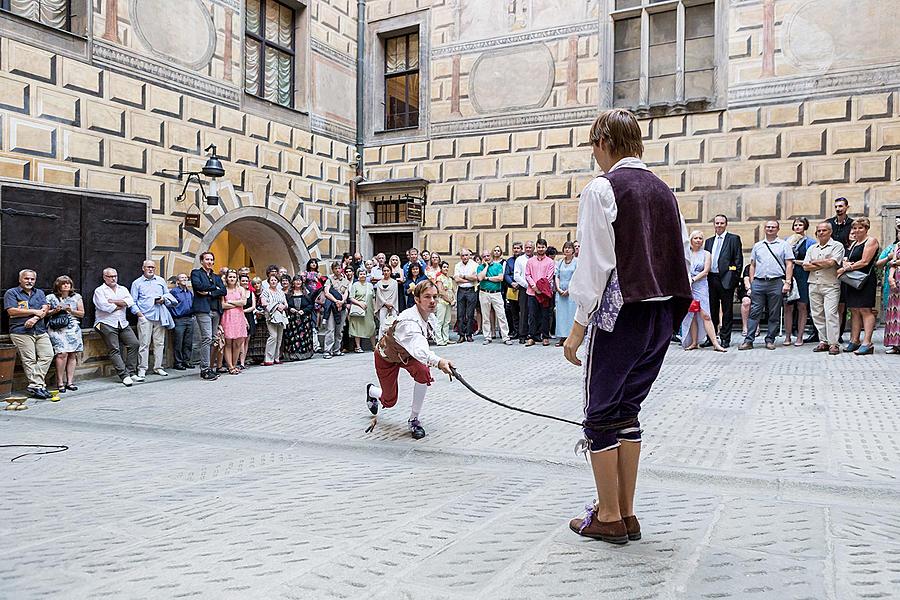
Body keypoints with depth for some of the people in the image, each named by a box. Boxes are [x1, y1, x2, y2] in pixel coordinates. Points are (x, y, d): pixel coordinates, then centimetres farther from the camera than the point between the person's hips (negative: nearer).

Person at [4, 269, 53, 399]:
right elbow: (12, 311, -9)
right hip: (21, 332, -5)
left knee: (48, 355, -7)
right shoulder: (11, 293, 5)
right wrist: (34, 311, -6)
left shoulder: (39, 293, 19)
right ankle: (37, 387, -9)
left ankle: (34, 385, -5)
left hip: (40, 331, 5)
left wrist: (35, 319, -13)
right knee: (29, 360, -8)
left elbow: (45, 309, 6)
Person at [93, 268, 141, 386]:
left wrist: (113, 302, -8)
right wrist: (121, 305, -1)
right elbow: (105, 306, -13)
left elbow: (130, 302, -1)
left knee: (134, 344, -6)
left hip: (123, 323, 5)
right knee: (114, 350, -10)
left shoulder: (123, 289, 17)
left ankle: (131, 372, 1)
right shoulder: (99, 291, 3)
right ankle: (124, 376, -14)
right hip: (107, 324, -5)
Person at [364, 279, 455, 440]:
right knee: (389, 401, 7)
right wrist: (438, 361, -75)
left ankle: (413, 420, -9)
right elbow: (418, 350, -59)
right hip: (386, 356, -5)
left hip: (406, 354, 5)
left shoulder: (430, 316, -15)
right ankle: (372, 390, 47)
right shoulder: (408, 321, -41)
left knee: (423, 372, -27)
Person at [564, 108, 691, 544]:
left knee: (601, 412, 5)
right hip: (663, 314, 7)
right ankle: (626, 513, 22)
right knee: (628, 410, 15)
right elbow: (679, 255, 13)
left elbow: (595, 263, -14)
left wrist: (578, 327, -10)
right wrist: (664, 313, 19)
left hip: (621, 313, -7)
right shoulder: (663, 190, 13)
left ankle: (608, 517, 12)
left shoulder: (602, 189, -8)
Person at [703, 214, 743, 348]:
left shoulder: (733, 239, 2)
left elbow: (738, 260, -3)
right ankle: (711, 337, 16)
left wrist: (735, 279, -10)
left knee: (727, 311, 2)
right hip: (710, 279, 5)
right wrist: (705, 277, 7)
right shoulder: (709, 241, 17)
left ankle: (725, 338, 7)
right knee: (712, 310, 9)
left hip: (726, 280, -5)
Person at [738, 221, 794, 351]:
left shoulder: (784, 245, 7)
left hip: (776, 283, -2)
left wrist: (787, 282, -8)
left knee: (774, 315, 3)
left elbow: (789, 265, 2)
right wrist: (751, 283, 7)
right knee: (754, 312, -2)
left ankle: (770, 340, 11)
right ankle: (748, 340, -3)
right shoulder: (757, 245, 16)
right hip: (758, 283, 2)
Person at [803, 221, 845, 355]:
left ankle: (833, 343, -10)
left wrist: (814, 262, 0)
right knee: (817, 314, 5)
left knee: (830, 313, -12)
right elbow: (805, 266, 8)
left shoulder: (837, 246, 3)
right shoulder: (812, 248, 18)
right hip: (814, 285, 5)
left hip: (830, 285, -5)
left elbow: (831, 262, -12)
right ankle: (823, 341, 11)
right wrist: (823, 265, -4)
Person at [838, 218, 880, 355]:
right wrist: (845, 263, -6)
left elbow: (864, 262, -12)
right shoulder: (854, 243, 22)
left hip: (866, 280, -8)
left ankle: (867, 343, -11)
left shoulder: (871, 241, -4)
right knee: (854, 311, 7)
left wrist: (846, 269, -9)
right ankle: (854, 341, 9)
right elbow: (845, 260, 18)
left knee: (865, 310, -9)